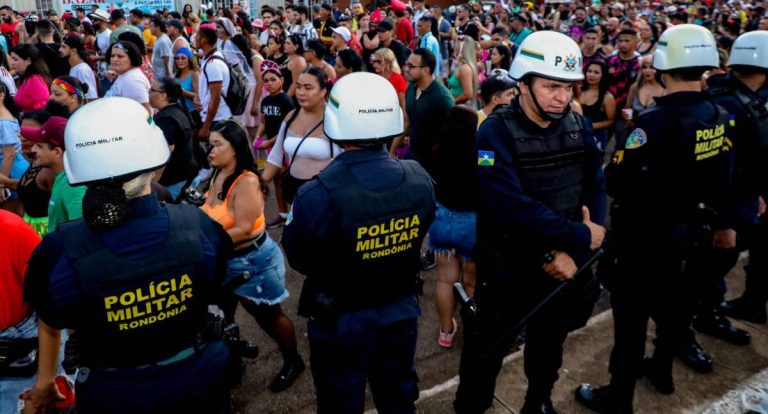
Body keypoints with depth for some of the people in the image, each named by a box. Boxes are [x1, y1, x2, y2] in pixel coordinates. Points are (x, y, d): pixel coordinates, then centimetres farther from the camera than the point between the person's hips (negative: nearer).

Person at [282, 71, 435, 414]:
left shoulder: (320, 195, -30)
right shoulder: (419, 179, -13)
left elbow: (300, 259, -14)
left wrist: (290, 225, 4)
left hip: (342, 322, -4)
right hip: (401, 312, 5)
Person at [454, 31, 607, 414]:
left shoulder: (579, 127, -3)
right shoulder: (496, 132, -20)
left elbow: (595, 191, -6)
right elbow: (513, 207, -30)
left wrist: (572, 251, -18)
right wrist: (580, 237, -24)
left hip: (562, 264, 5)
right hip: (507, 268, -5)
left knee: (549, 342, 25)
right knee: (488, 349, 11)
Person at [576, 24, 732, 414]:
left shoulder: (656, 122, -27)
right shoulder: (719, 118, -2)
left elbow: (616, 181, -27)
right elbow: (722, 180, 8)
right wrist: (719, 223, 21)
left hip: (646, 236, -8)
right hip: (690, 232, 8)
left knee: (631, 315, 4)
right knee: (675, 303, 24)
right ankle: (662, 370, 46)